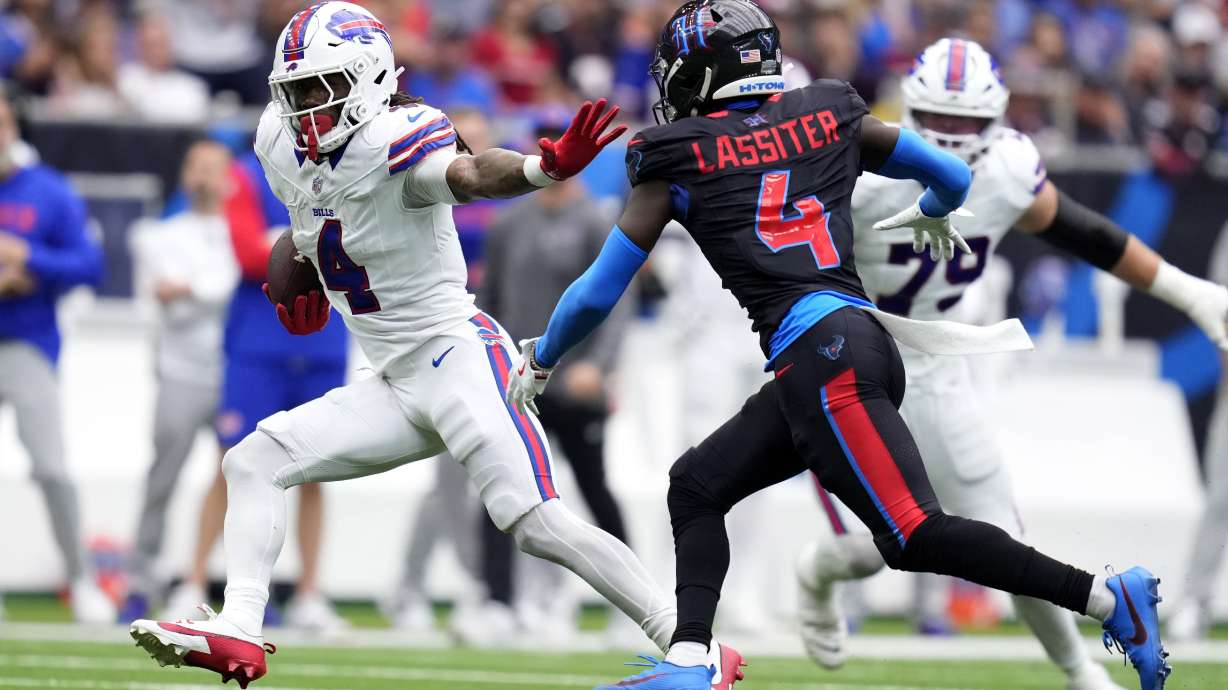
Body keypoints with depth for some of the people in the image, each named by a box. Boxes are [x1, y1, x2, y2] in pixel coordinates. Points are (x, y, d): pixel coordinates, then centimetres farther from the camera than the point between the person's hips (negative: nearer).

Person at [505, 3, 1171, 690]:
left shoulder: (679, 157, 6)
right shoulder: (829, 116, 18)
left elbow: (599, 292, 11)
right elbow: (953, 176, 25)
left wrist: (541, 362, 28)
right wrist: (931, 215, 49)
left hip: (819, 352, -8)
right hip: (863, 333, 8)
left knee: (915, 535, -12)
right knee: (698, 485, 15)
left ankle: (1108, 597, -19)